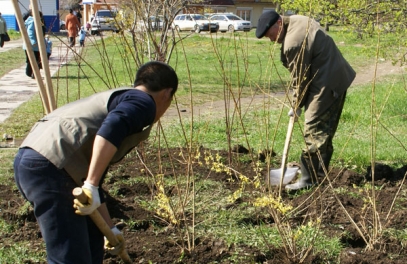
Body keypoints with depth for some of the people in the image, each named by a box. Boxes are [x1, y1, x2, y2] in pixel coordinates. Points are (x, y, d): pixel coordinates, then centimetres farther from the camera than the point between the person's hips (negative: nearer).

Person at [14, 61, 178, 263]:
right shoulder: (142, 101, 1)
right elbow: (111, 129, -23)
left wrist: (110, 227, 37)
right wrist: (91, 185, -25)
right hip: (49, 168, -10)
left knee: (92, 238, 24)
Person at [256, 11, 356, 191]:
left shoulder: (293, 43, -23)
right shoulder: (298, 21, 8)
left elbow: (300, 79, -15)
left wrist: (296, 106, -1)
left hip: (327, 85, -11)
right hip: (338, 78, 11)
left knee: (314, 130, -8)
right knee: (325, 129, 17)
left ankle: (309, 179, -4)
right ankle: (320, 172, 27)